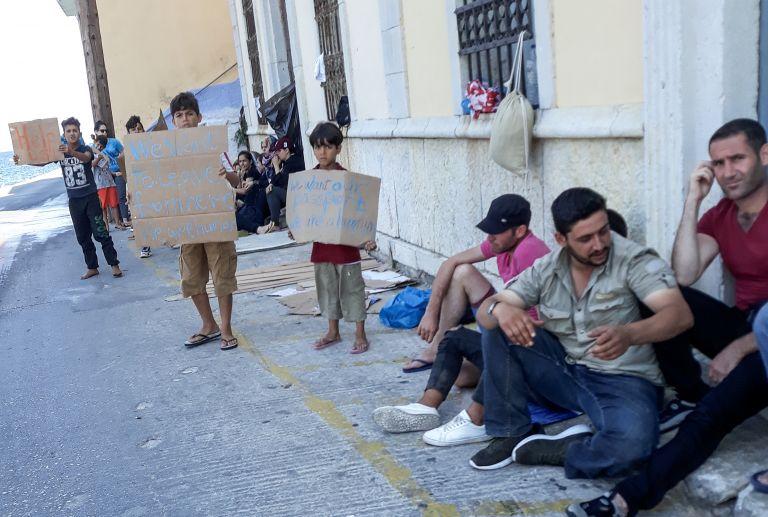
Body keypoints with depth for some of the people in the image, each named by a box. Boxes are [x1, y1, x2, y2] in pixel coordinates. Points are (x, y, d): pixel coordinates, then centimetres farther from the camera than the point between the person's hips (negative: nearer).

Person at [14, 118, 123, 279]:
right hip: (74, 200, 4)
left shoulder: (85, 149, -6)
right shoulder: (59, 151, 5)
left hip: (90, 197, -4)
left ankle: (114, 265, -2)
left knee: (100, 233, -7)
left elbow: (86, 158, -30)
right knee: (83, 236, 9)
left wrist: (71, 152, -51)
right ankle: (92, 267, 18)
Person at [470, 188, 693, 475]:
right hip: (563, 373, 4)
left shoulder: (634, 260, -12)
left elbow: (680, 315, -24)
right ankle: (512, 433, -3)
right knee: (498, 325, -10)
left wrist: (629, 334, -45)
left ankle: (545, 450, -9)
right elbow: (484, 312, -4)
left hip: (622, 380, -4)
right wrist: (499, 309, -31)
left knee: (632, 441, -37)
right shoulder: (545, 270, 0)